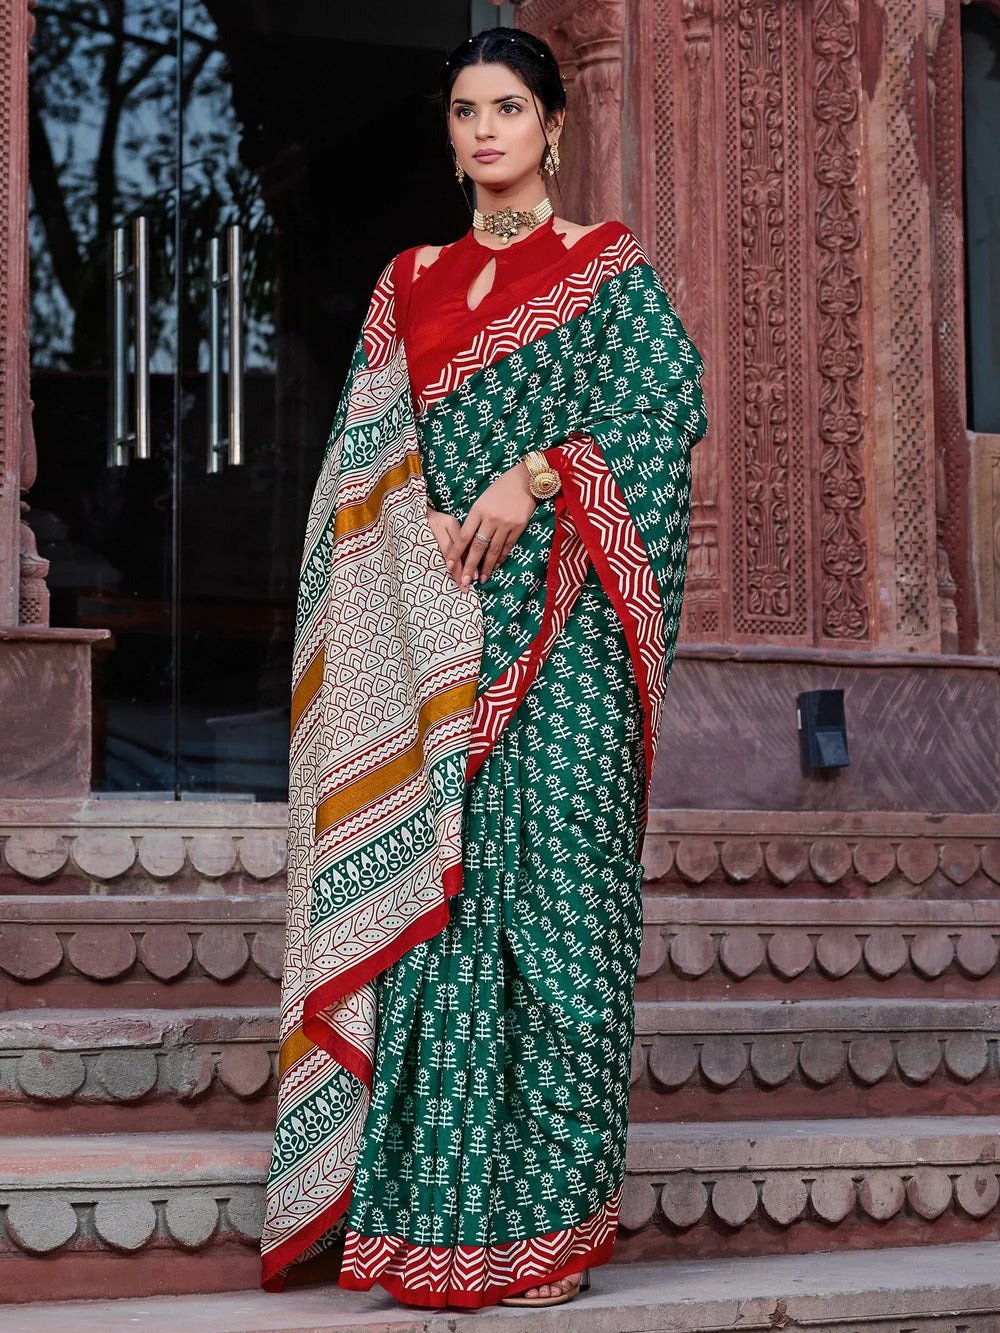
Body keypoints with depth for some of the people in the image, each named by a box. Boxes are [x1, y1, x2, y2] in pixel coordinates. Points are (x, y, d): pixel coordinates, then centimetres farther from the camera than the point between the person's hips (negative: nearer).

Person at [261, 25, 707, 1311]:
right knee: (434, 880, -3)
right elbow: (365, 445, 12)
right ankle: (437, 1200, 0)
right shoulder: (410, 283, 18)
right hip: (431, 620, 3)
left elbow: (670, 399, -7)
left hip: (558, 625, -3)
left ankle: (546, 1205, -5)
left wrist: (534, 478, -16)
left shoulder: (608, 268, 8)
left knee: (551, 878, -9)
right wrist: (422, 520, -8)